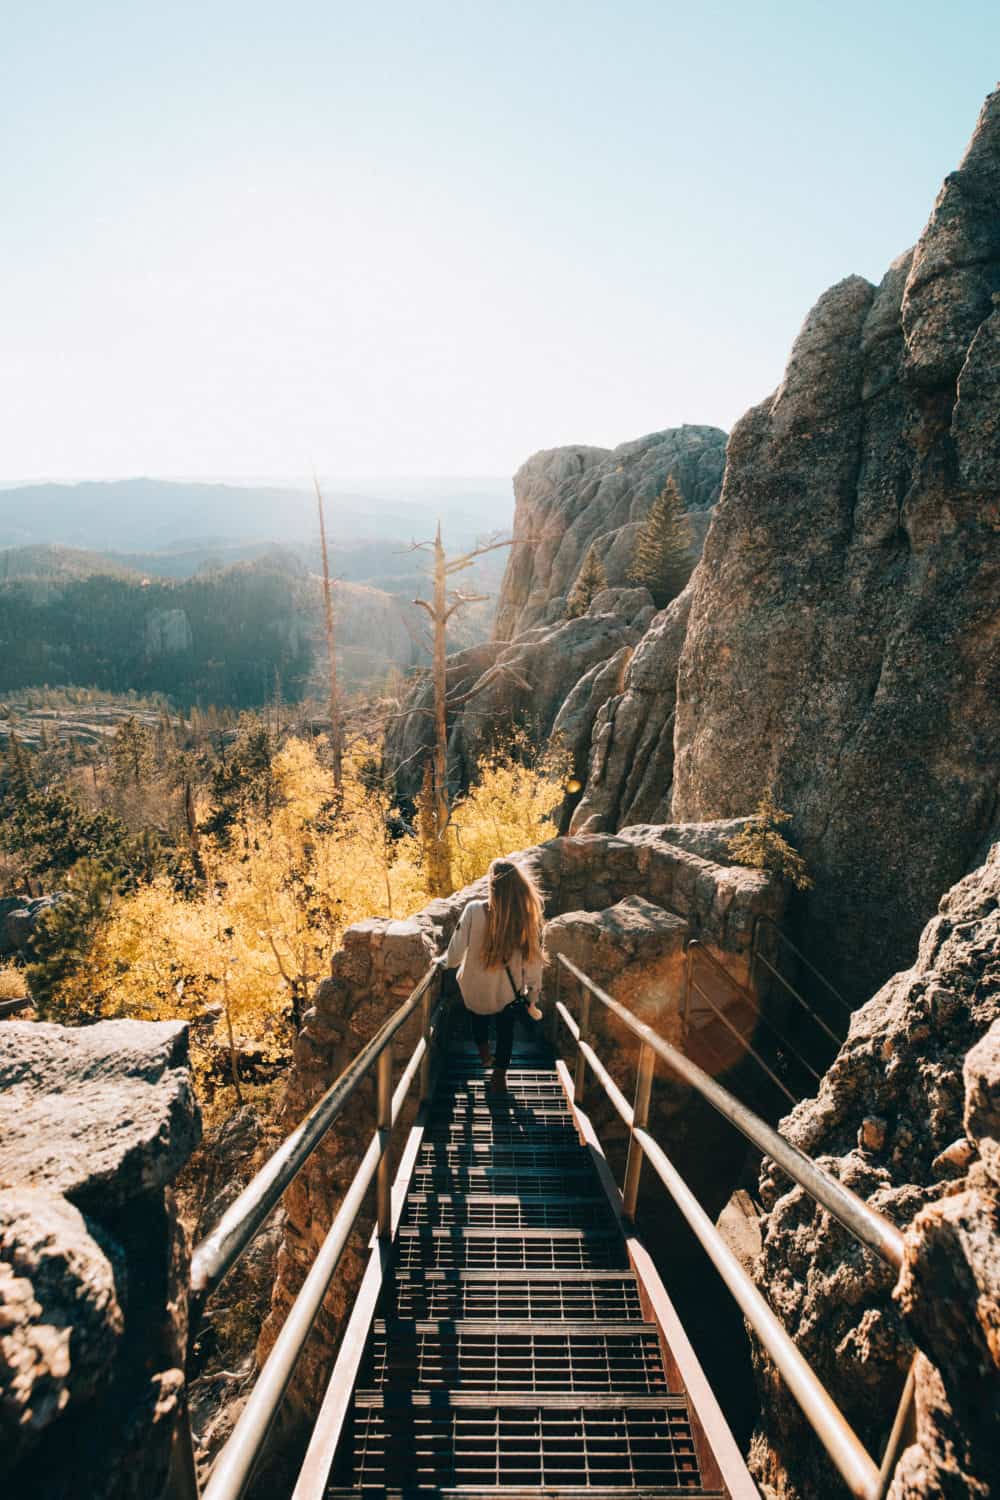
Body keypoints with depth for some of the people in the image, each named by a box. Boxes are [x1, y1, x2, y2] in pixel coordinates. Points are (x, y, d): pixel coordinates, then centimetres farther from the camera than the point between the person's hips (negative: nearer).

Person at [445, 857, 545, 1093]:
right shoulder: (527, 918, -21)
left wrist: (444, 961, 6)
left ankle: (483, 1052, 53)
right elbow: (533, 963, -12)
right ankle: (500, 1076, 39)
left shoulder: (474, 910, -26)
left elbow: (455, 955, -18)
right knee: (505, 1029, 32)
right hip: (508, 996, 1)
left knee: (477, 1015, 36)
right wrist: (532, 998, 3)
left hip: (474, 993, 0)